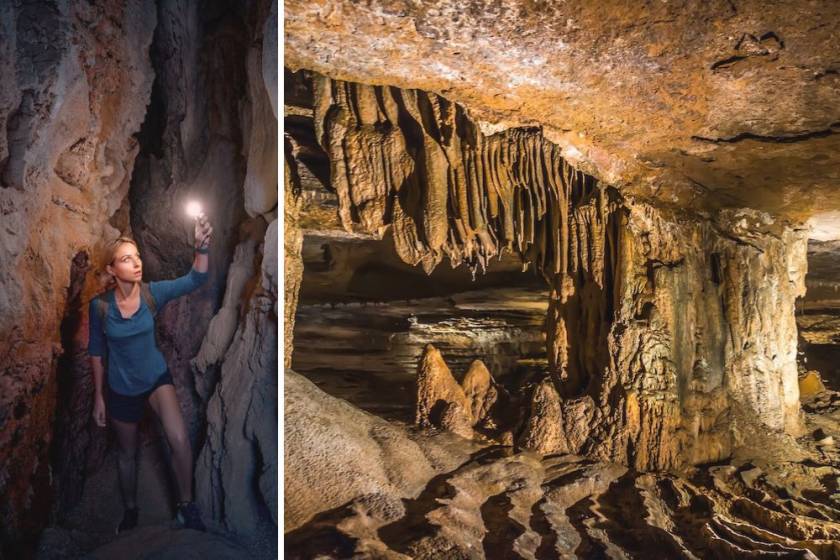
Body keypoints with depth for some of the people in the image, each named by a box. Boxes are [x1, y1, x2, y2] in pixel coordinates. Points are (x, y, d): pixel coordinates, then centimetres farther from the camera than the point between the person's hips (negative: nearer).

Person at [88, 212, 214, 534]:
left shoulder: (153, 293, -16)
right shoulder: (100, 305, -16)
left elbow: (195, 280, -32)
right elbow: (96, 352, -4)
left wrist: (202, 246, -50)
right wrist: (98, 396, -1)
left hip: (157, 377, 0)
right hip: (121, 388, 1)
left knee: (180, 441, -18)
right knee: (127, 453, 18)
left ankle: (186, 507, 4)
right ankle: (130, 510, 44)